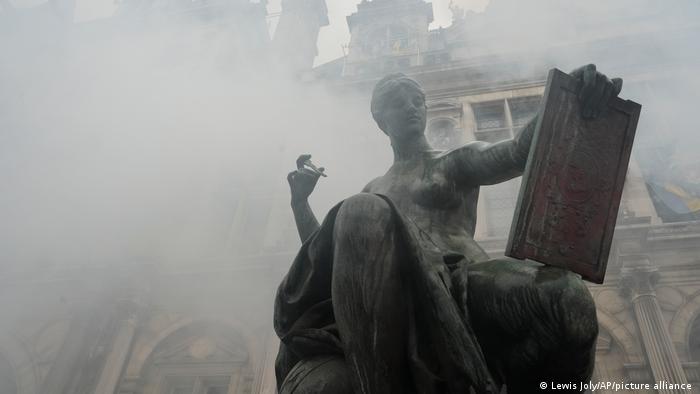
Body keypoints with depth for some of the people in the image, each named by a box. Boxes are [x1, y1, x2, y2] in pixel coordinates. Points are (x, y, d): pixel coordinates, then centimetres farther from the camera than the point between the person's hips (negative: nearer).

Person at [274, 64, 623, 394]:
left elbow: (518, 152, -1)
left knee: (565, 296, -36)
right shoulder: (371, 193, 33)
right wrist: (299, 201, 22)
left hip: (456, 288, -1)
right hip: (383, 304, 2)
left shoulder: (458, 162, 22)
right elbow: (326, 254, 33)